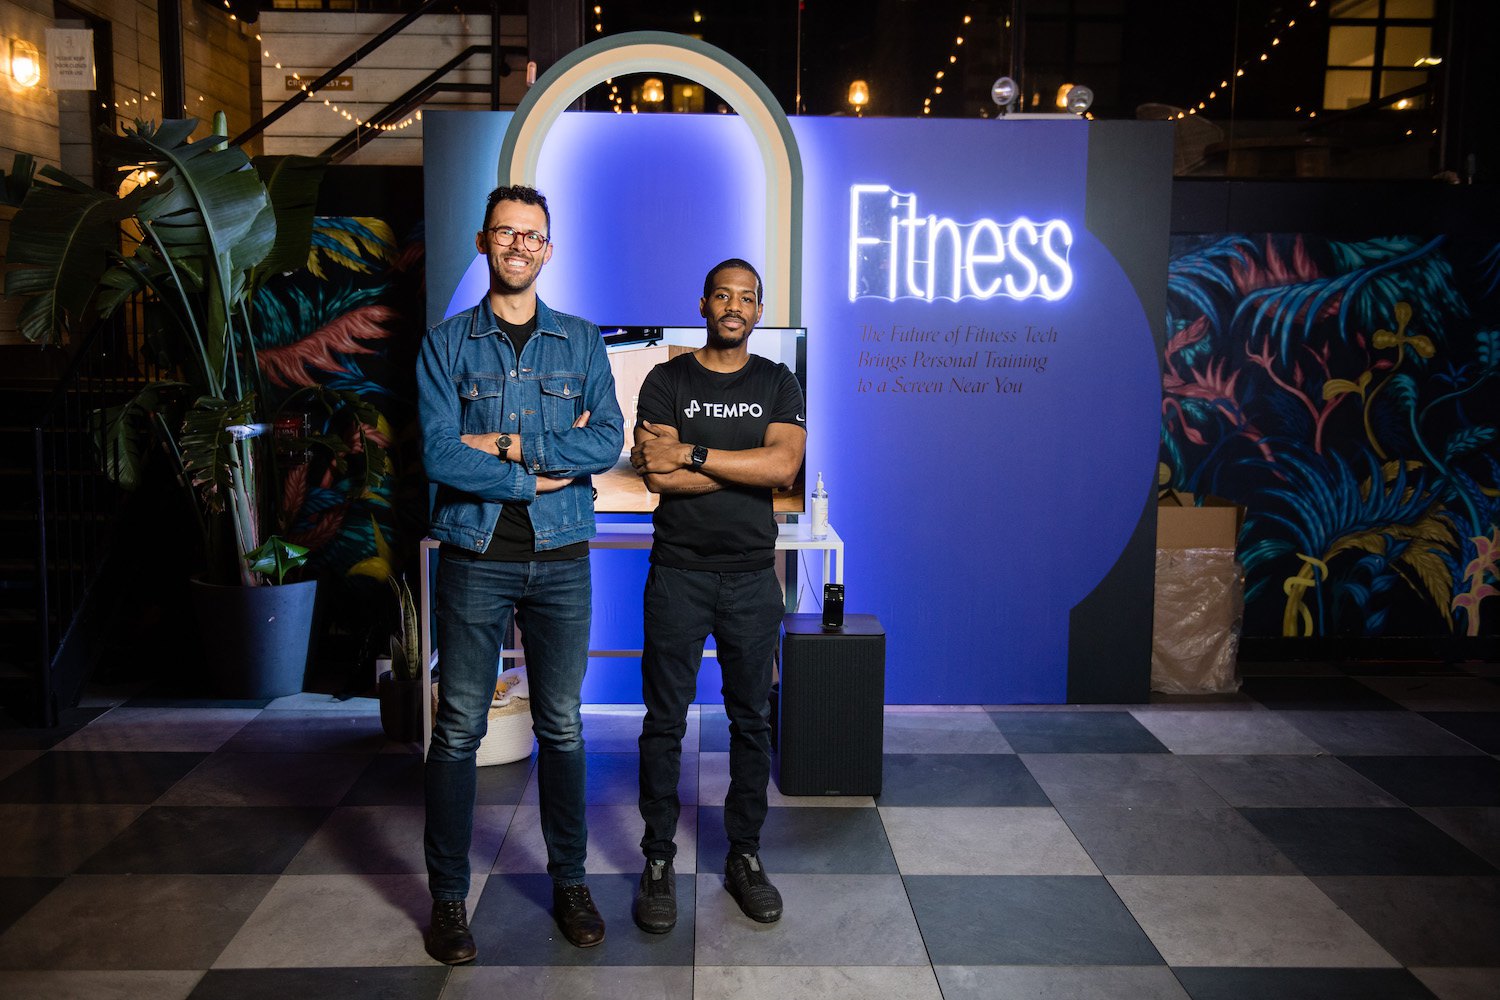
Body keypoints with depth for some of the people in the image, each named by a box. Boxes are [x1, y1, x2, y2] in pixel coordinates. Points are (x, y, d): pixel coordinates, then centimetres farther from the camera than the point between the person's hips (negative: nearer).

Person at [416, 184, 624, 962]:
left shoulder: (582, 342, 8)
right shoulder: (446, 344, 2)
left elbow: (607, 441, -6)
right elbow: (439, 454, -10)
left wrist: (509, 446, -14)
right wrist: (538, 477, -10)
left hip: (560, 560, 2)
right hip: (474, 557, -1)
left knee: (561, 727, 11)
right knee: (458, 730, 5)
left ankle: (569, 882, 26)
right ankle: (448, 897, 19)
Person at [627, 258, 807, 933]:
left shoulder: (778, 384, 6)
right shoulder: (666, 381, 2)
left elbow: (786, 464, -12)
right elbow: (657, 475, -12)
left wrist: (693, 455, -15)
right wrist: (745, 467, -11)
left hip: (752, 577, 2)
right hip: (678, 573, -1)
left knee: (751, 719, 9)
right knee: (665, 720, 3)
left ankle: (745, 855, 23)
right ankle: (658, 860, 16)